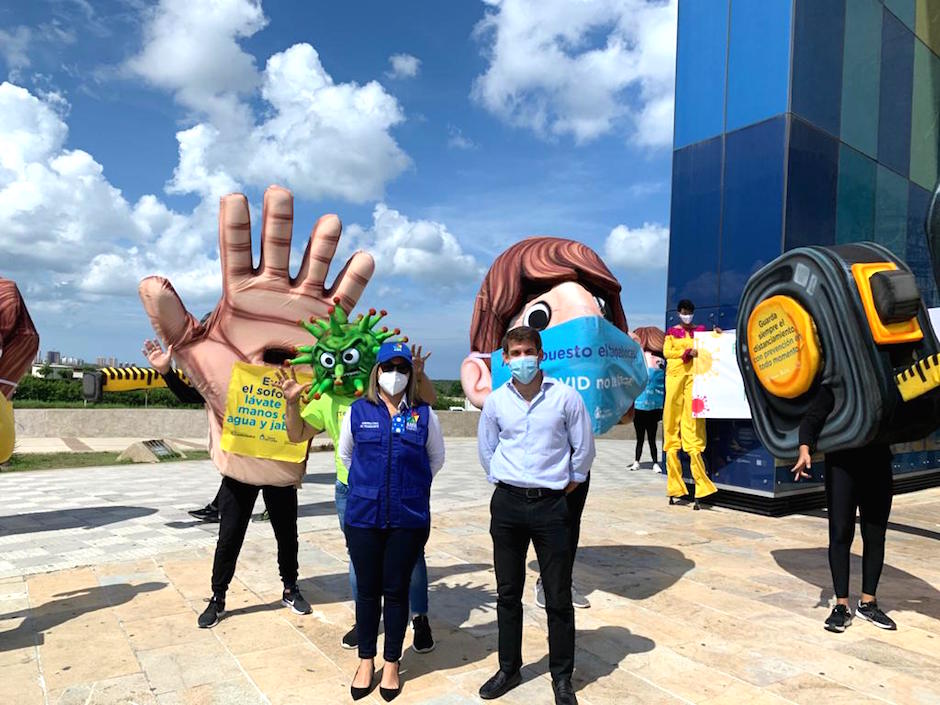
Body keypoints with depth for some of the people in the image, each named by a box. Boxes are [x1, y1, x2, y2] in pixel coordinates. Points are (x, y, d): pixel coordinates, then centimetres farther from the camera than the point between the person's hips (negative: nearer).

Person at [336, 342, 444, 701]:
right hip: (363, 515, 1)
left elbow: (436, 458, 13)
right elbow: (345, 455, 15)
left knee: (396, 591, 9)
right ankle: (366, 661, 30)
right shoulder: (358, 411, 0)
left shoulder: (424, 413, 0)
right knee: (367, 590, 11)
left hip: (409, 517, 0)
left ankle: (392, 664, 27)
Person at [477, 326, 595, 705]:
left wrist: (570, 482, 6)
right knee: (508, 592, 13)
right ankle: (509, 668, 30)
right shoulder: (495, 401, 1)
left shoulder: (566, 397, -6)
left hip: (551, 506, -2)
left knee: (558, 597, 5)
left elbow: (584, 448, 3)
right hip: (507, 504, 3)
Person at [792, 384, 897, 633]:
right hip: (841, 466, -3)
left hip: (878, 468, 3)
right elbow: (812, 419, -11)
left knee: (875, 537, 9)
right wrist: (805, 449, -28)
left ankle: (868, 602, 25)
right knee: (840, 535, -2)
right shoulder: (833, 388, -3)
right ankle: (842, 605, 9)